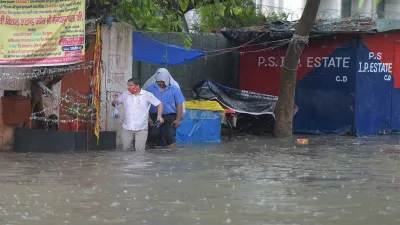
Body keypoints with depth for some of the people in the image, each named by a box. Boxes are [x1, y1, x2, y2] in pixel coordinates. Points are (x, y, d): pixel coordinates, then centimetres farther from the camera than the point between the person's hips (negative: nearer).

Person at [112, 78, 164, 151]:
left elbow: (159, 104, 2)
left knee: (140, 150, -8)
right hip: (127, 128, 3)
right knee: (126, 149, 5)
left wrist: (159, 116, -12)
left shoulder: (147, 95, -2)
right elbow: (114, 102, 14)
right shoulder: (125, 94, 6)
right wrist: (115, 103, -11)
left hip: (141, 128, -3)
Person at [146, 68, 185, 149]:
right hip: (154, 117, 1)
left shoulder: (174, 89, 3)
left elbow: (179, 104, 4)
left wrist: (178, 119, -3)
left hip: (170, 118, -1)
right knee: (152, 138, 7)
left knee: (171, 138, -6)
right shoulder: (150, 88, 4)